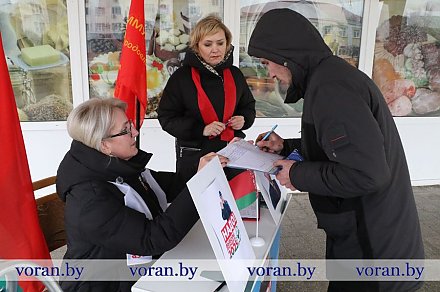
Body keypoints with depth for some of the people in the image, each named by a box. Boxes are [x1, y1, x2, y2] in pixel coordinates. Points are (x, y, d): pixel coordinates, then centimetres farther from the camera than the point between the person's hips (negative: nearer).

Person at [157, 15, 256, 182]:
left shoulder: (235, 74, 4)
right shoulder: (181, 77, -7)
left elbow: (248, 106, 17)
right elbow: (166, 117, -8)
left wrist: (243, 119, -6)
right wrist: (201, 129, -20)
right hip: (193, 155, -3)